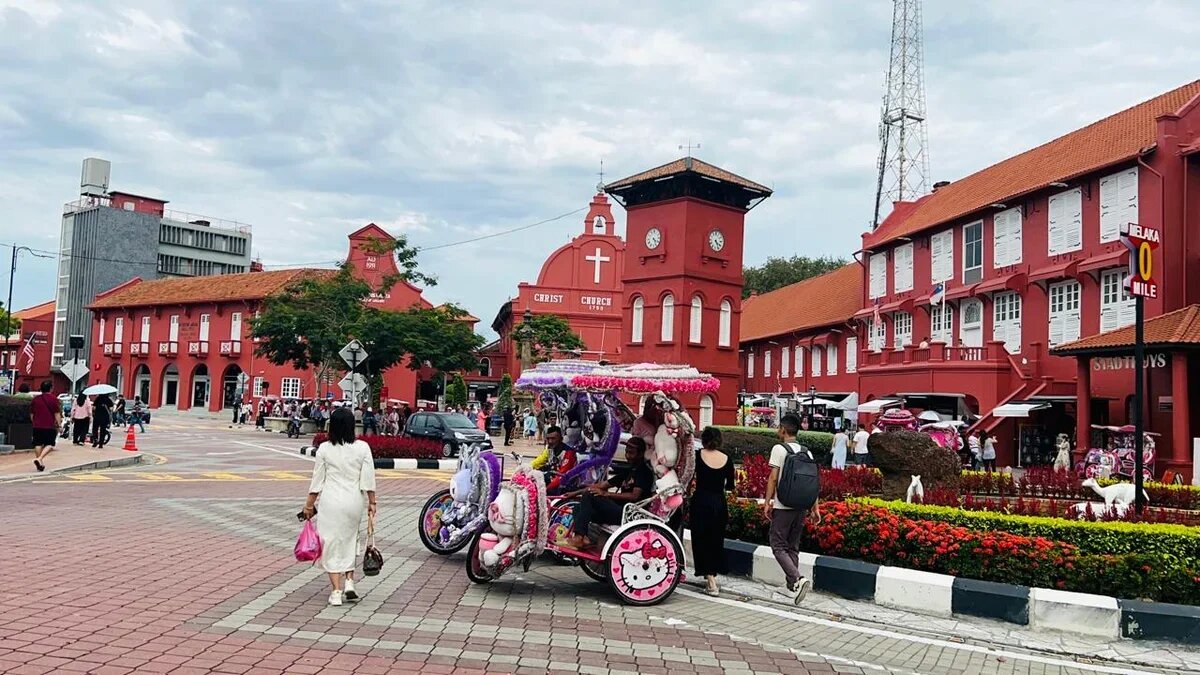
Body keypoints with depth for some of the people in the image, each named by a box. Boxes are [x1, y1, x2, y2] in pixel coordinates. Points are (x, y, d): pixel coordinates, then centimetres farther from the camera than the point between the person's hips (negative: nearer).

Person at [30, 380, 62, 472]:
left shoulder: (36, 399, 8)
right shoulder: (53, 398, -6)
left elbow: (31, 414, 14)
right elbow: (57, 414, -9)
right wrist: (58, 423, -2)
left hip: (37, 426, 4)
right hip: (50, 426, -4)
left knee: (38, 444, 11)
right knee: (49, 444, 3)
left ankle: (40, 464, 15)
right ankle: (39, 458, -18)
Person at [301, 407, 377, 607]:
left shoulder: (325, 449, -5)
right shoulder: (362, 448, -4)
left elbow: (317, 480, 0)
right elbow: (368, 479, -4)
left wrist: (309, 505, 10)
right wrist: (372, 502, 6)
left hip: (330, 501, -1)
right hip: (354, 501, 2)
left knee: (331, 543, 6)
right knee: (349, 541, 21)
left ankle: (336, 591, 5)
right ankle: (349, 582, 14)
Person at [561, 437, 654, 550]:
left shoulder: (645, 471, -4)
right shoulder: (629, 471, 22)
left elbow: (635, 496, -18)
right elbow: (602, 485, 20)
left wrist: (606, 494, -17)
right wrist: (576, 493, 13)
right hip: (619, 511, 9)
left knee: (588, 496, -17)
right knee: (579, 507, 4)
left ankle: (579, 537, -22)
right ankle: (583, 538, -18)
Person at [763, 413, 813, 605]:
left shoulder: (779, 449, -6)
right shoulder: (806, 452, 10)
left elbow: (773, 478, -10)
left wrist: (767, 503, -5)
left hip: (783, 505, -6)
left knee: (778, 545, 1)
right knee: (793, 546, 14)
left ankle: (797, 579, -16)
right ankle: (791, 586, 15)